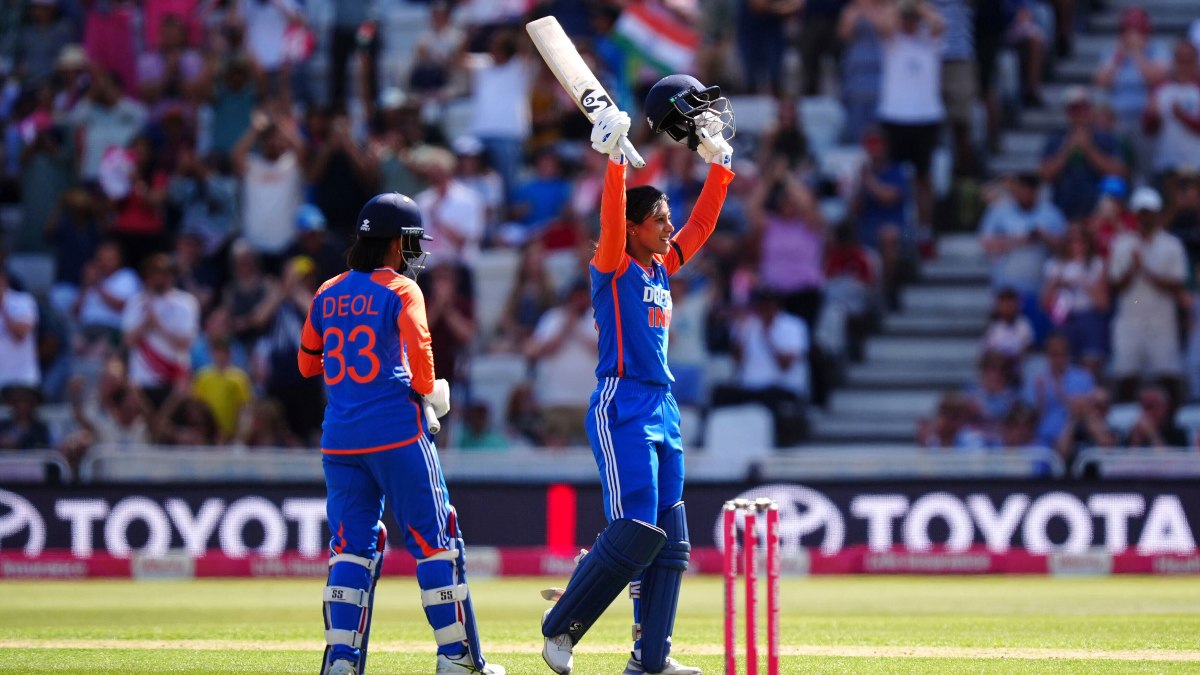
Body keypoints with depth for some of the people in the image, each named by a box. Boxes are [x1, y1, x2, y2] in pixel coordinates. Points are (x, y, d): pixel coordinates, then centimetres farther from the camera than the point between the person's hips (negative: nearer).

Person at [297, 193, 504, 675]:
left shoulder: (328, 294, 11)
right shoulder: (400, 290, -5)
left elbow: (307, 364, 18)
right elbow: (419, 349, -18)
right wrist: (429, 395, -2)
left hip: (339, 439, 5)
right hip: (397, 435, -5)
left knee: (353, 546, 8)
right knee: (435, 540, 3)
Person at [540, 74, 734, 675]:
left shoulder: (663, 267, 16)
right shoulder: (613, 267, -4)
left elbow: (702, 223, 22)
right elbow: (611, 222, -21)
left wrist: (718, 162, 15)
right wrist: (614, 159, -28)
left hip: (662, 411, 9)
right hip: (620, 408, -9)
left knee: (670, 541, 4)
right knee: (636, 531, -17)